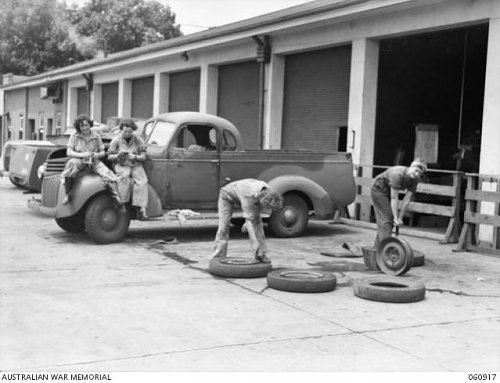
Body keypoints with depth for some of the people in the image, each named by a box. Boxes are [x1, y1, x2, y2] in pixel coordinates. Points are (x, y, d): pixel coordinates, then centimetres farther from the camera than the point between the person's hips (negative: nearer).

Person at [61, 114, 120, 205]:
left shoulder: (96, 136, 7)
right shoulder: (74, 136, 3)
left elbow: (103, 152, 11)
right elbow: (68, 152, -5)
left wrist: (97, 155, -14)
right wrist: (82, 155, -22)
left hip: (94, 161, 2)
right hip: (79, 161, -1)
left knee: (107, 173, -27)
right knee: (71, 164, -37)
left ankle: (117, 197, -34)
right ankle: (67, 195, -30)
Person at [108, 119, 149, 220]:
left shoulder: (138, 140, 7)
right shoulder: (116, 140, 4)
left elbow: (143, 157, 2)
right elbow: (109, 157, 4)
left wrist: (134, 157, -19)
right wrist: (117, 156, -18)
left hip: (136, 165, 2)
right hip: (121, 166, -1)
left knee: (142, 181, -28)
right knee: (125, 177, -37)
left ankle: (141, 209, -33)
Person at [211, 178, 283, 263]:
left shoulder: (269, 193, -27)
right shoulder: (248, 196, -45)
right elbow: (250, 220, -42)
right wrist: (256, 245, -43)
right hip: (228, 195, -5)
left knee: (258, 222, -11)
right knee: (223, 227, -15)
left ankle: (260, 254, -7)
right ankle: (218, 257, -7)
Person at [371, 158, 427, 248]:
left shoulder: (415, 180, -14)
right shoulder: (398, 174, -36)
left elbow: (407, 200, -13)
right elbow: (394, 198, -32)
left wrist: (400, 218, -13)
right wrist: (396, 218, -29)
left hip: (388, 190, 8)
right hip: (379, 189, -8)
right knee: (386, 219, -12)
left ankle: (378, 246, 22)